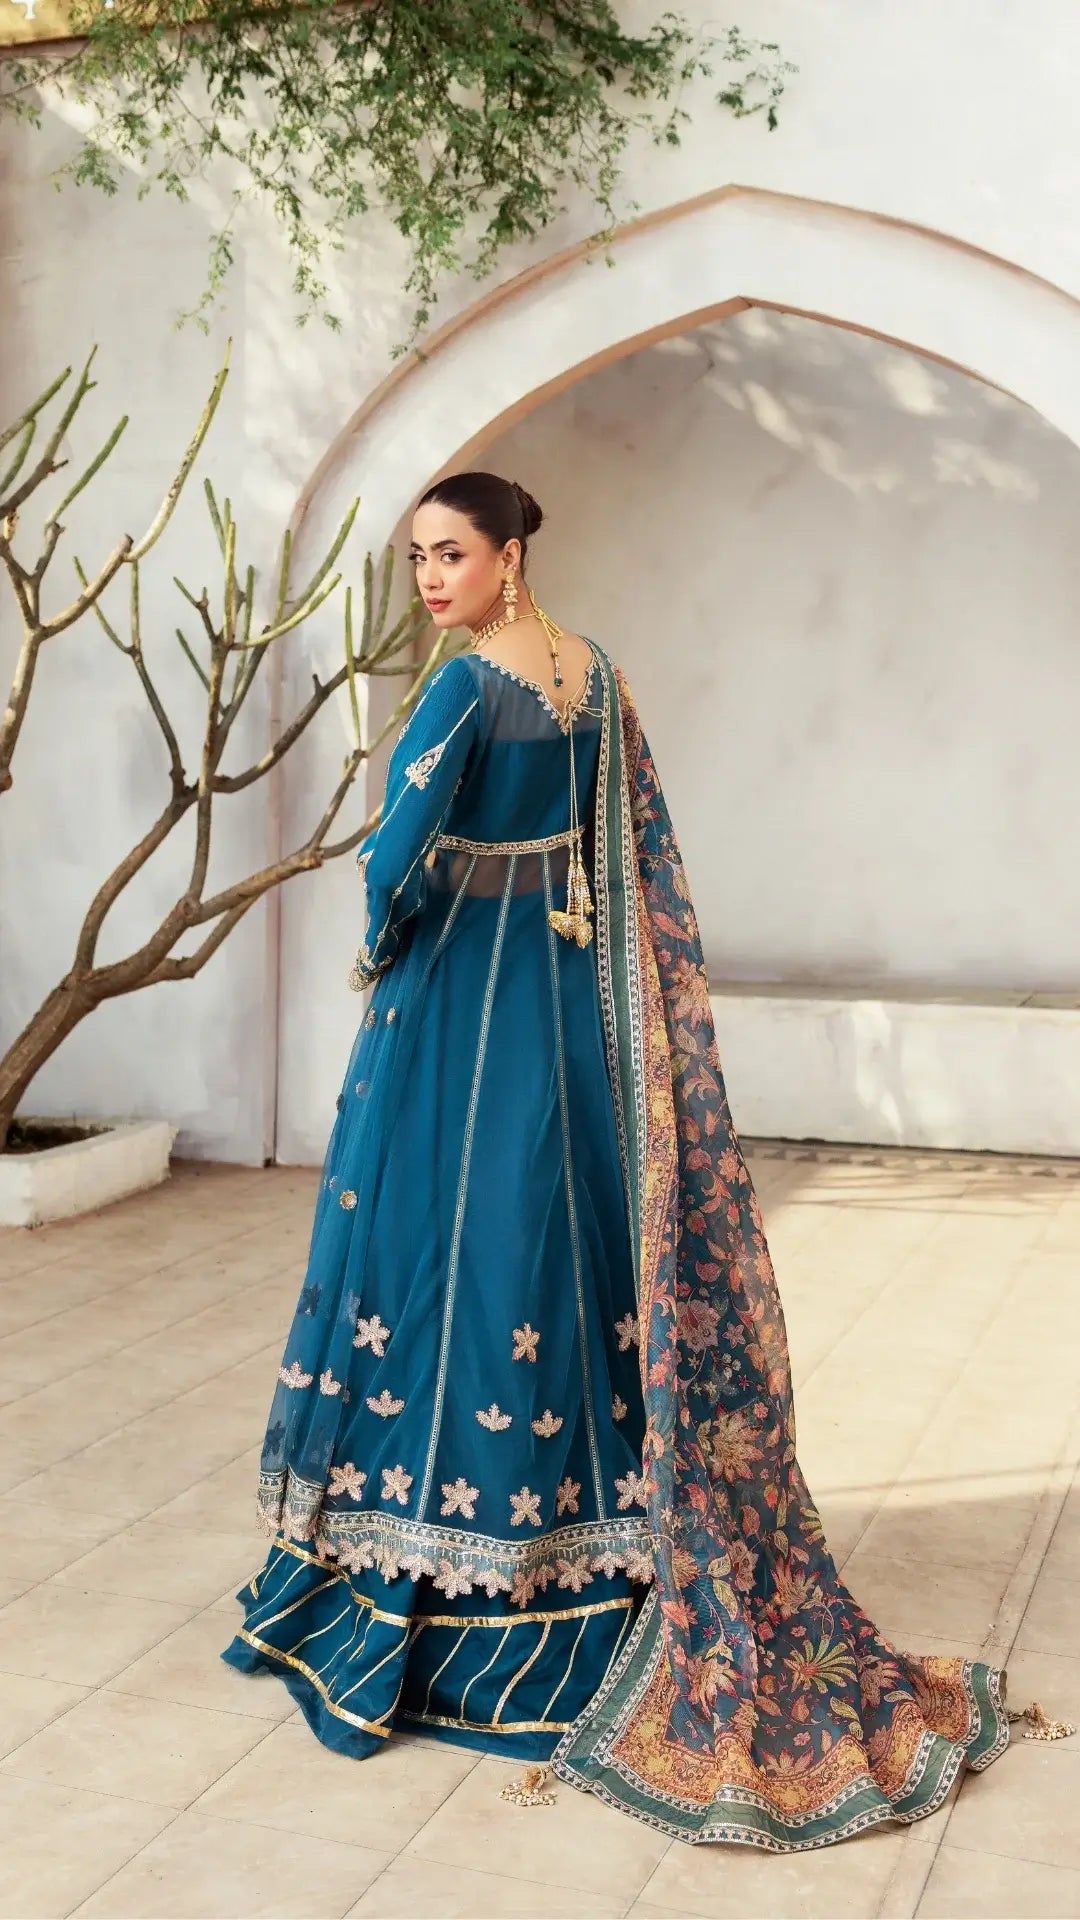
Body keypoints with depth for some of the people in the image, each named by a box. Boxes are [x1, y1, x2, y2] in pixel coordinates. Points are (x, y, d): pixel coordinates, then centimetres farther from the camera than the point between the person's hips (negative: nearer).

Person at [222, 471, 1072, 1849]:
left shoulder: (467, 687, -16)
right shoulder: (597, 674, 7)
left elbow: (395, 858, -24)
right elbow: (642, 852, 12)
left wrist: (380, 946, -4)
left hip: (457, 1008, -7)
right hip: (568, 1005, 7)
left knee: (451, 1252, 0)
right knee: (571, 1247, 13)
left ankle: (412, 1592, 11)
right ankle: (580, 1567, 25)